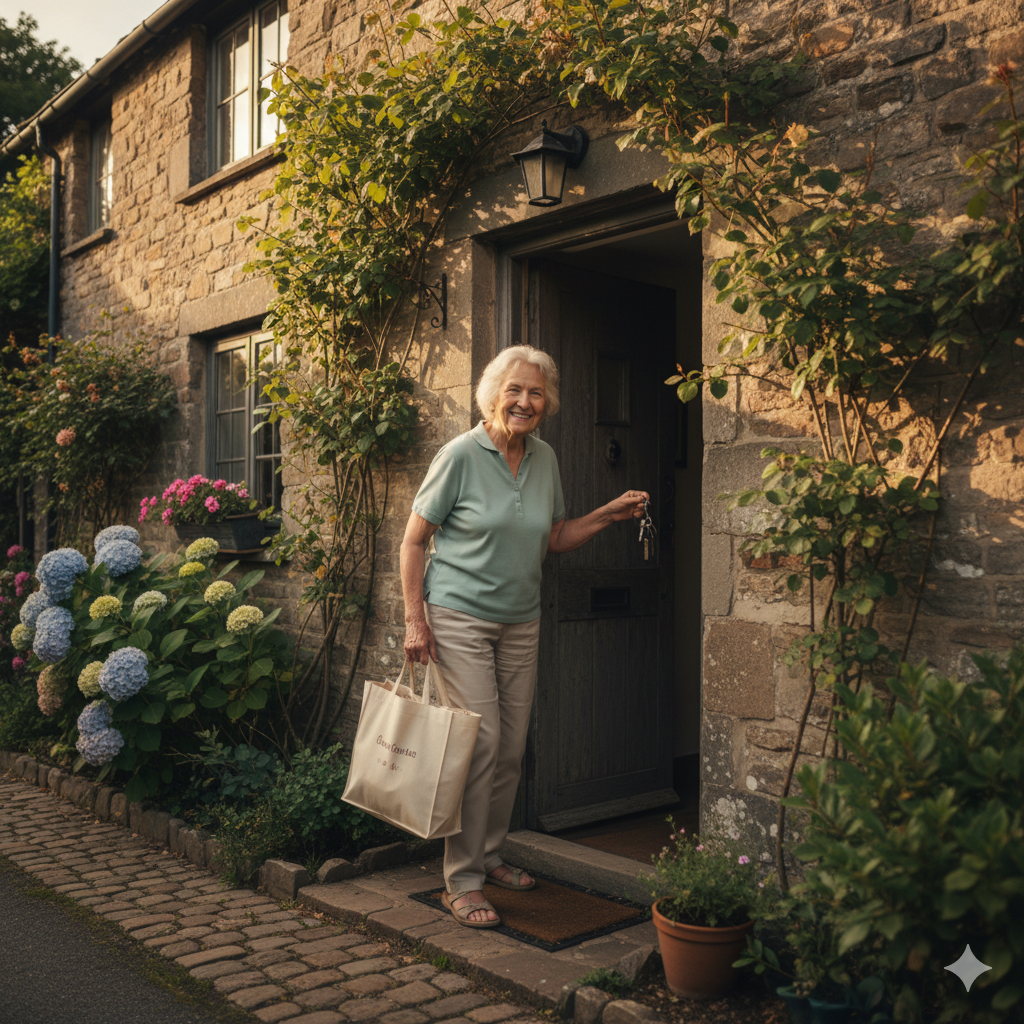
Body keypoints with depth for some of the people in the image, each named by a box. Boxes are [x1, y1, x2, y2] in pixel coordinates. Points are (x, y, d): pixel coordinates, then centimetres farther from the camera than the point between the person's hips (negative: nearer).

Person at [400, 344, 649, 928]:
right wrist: (416, 620, -12)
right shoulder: (461, 455, -9)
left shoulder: (546, 459, 7)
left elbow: (555, 539, 16)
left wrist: (610, 514, 2)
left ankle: (490, 856, 28)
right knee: (479, 742, -10)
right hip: (459, 617, -6)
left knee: (512, 747, 9)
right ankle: (462, 882, 1)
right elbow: (415, 539, -7)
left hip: (521, 622, 6)